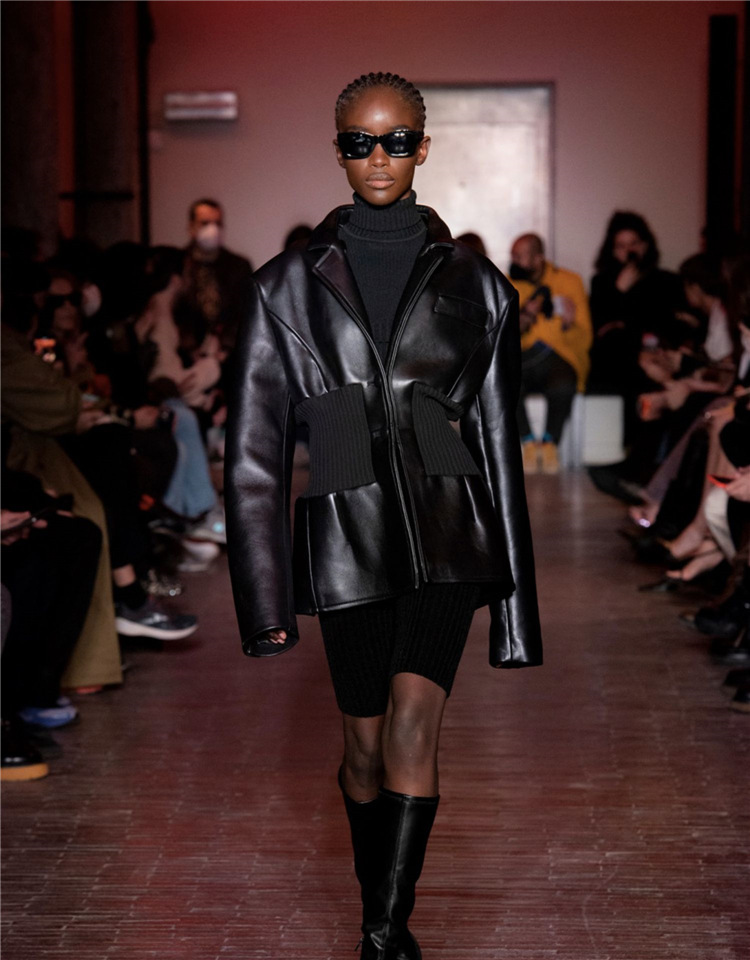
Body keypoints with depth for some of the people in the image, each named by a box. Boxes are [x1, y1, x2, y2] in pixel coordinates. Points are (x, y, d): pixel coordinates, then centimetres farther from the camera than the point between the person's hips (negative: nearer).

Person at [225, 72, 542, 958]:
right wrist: (264, 596, -2)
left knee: (412, 726, -18)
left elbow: (498, 444, 8)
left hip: (444, 536, -1)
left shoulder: (474, 286, 5)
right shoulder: (289, 285, 4)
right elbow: (254, 449, 3)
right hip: (346, 541, 1)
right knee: (367, 748, 10)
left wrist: (515, 603, 7)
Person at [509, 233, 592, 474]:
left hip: (560, 356, -2)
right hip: (521, 358, 2)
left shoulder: (569, 282, 4)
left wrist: (569, 324, -23)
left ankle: (550, 443, -13)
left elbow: (584, 341, -2)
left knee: (562, 386, -38)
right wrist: (523, 320, -15)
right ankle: (529, 443, -14)